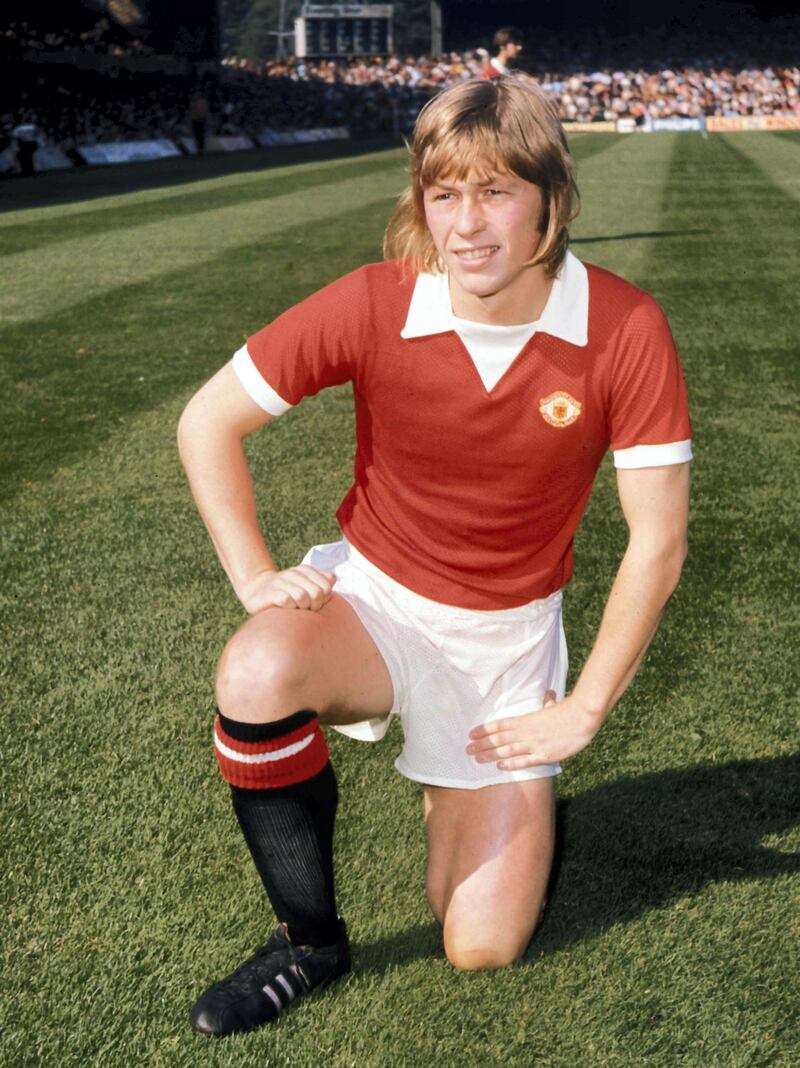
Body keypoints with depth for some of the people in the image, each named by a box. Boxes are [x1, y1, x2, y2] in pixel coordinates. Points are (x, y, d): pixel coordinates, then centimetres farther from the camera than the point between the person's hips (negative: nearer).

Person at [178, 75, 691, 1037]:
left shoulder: (626, 329, -19)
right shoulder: (374, 304, -18)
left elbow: (656, 543, -12)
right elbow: (207, 421, -7)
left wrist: (582, 711, -9)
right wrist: (255, 578, -11)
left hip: (508, 634, 0)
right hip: (373, 597, 0)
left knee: (483, 947, -4)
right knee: (257, 673, -36)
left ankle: (468, 790, 31)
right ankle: (309, 942, -8)